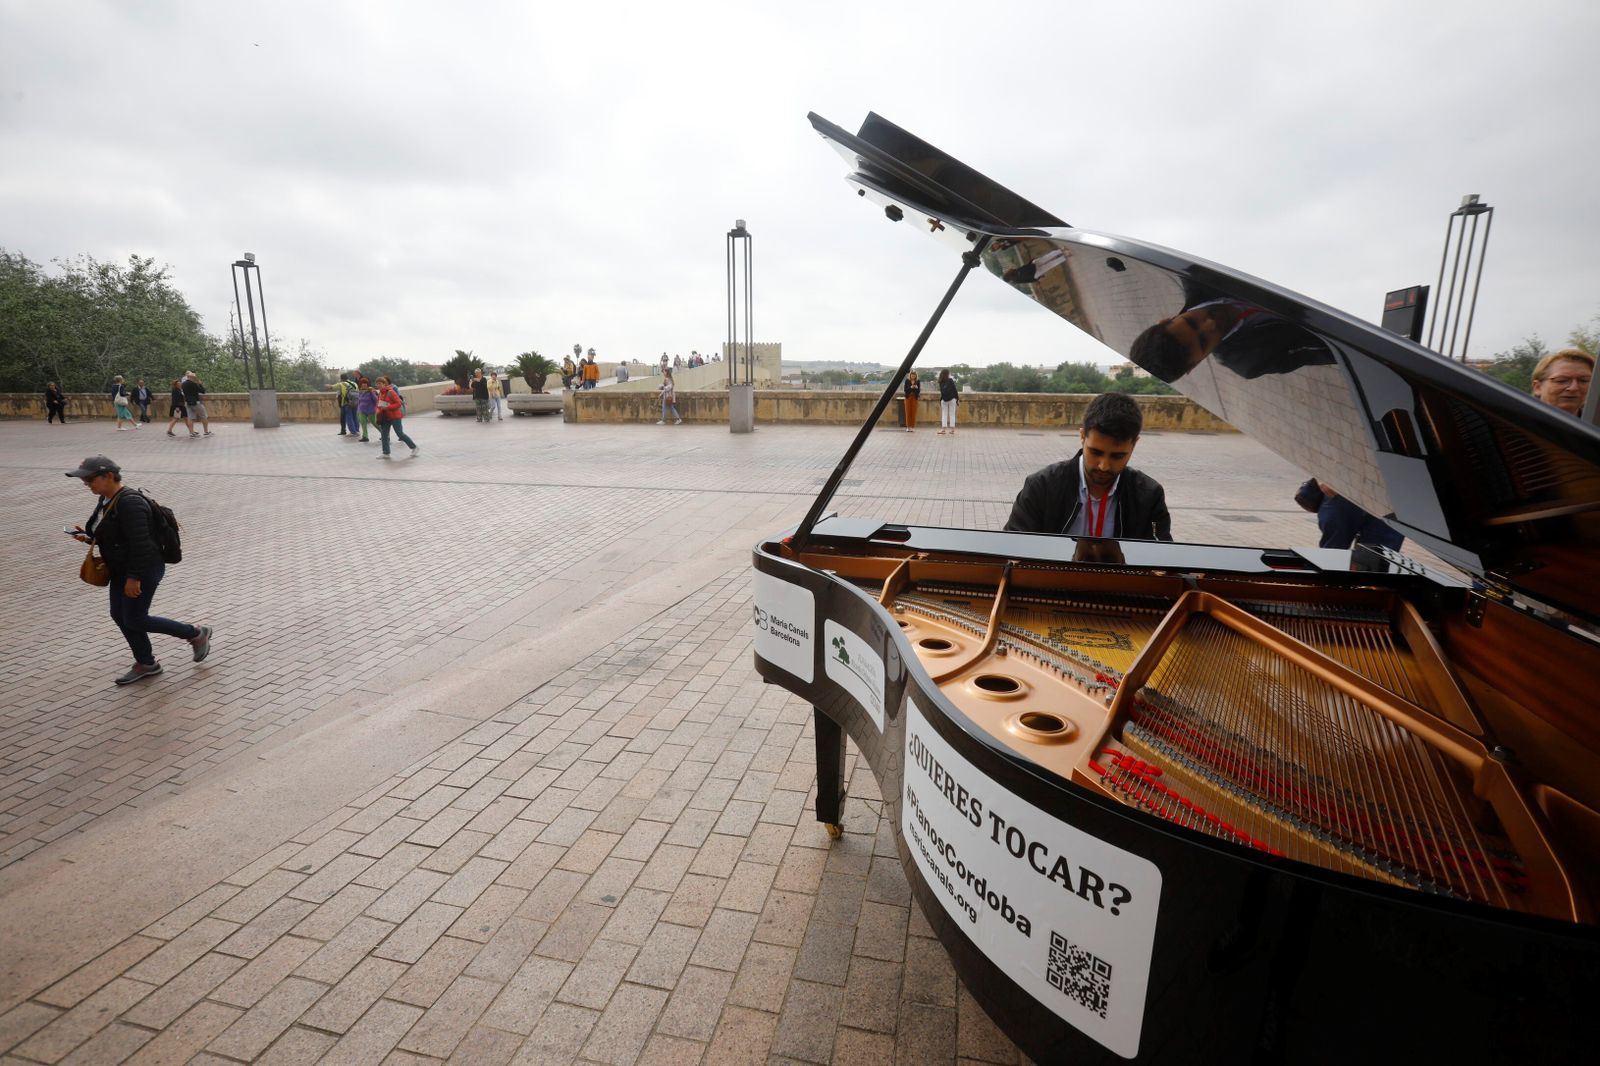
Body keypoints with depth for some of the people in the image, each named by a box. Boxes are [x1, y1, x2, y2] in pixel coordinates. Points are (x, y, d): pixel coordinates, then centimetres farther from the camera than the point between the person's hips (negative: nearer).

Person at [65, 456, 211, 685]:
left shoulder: (129, 502, -23)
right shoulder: (107, 499, 7)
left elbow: (140, 543, -26)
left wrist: (134, 578, -24)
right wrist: (88, 536, 0)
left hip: (143, 570, -10)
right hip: (122, 570, 10)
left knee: (135, 620, -3)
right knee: (120, 616, 12)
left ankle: (196, 634, 11)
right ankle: (146, 664, 23)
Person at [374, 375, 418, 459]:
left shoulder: (390, 392, -15)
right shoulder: (380, 393, 8)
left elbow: (398, 403, -20)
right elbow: (379, 403, 21)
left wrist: (387, 407, -23)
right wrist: (379, 409, 0)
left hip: (394, 416, -8)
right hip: (385, 417, 8)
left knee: (400, 434, -3)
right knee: (384, 435, 4)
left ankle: (414, 447, 11)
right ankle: (386, 453, 9)